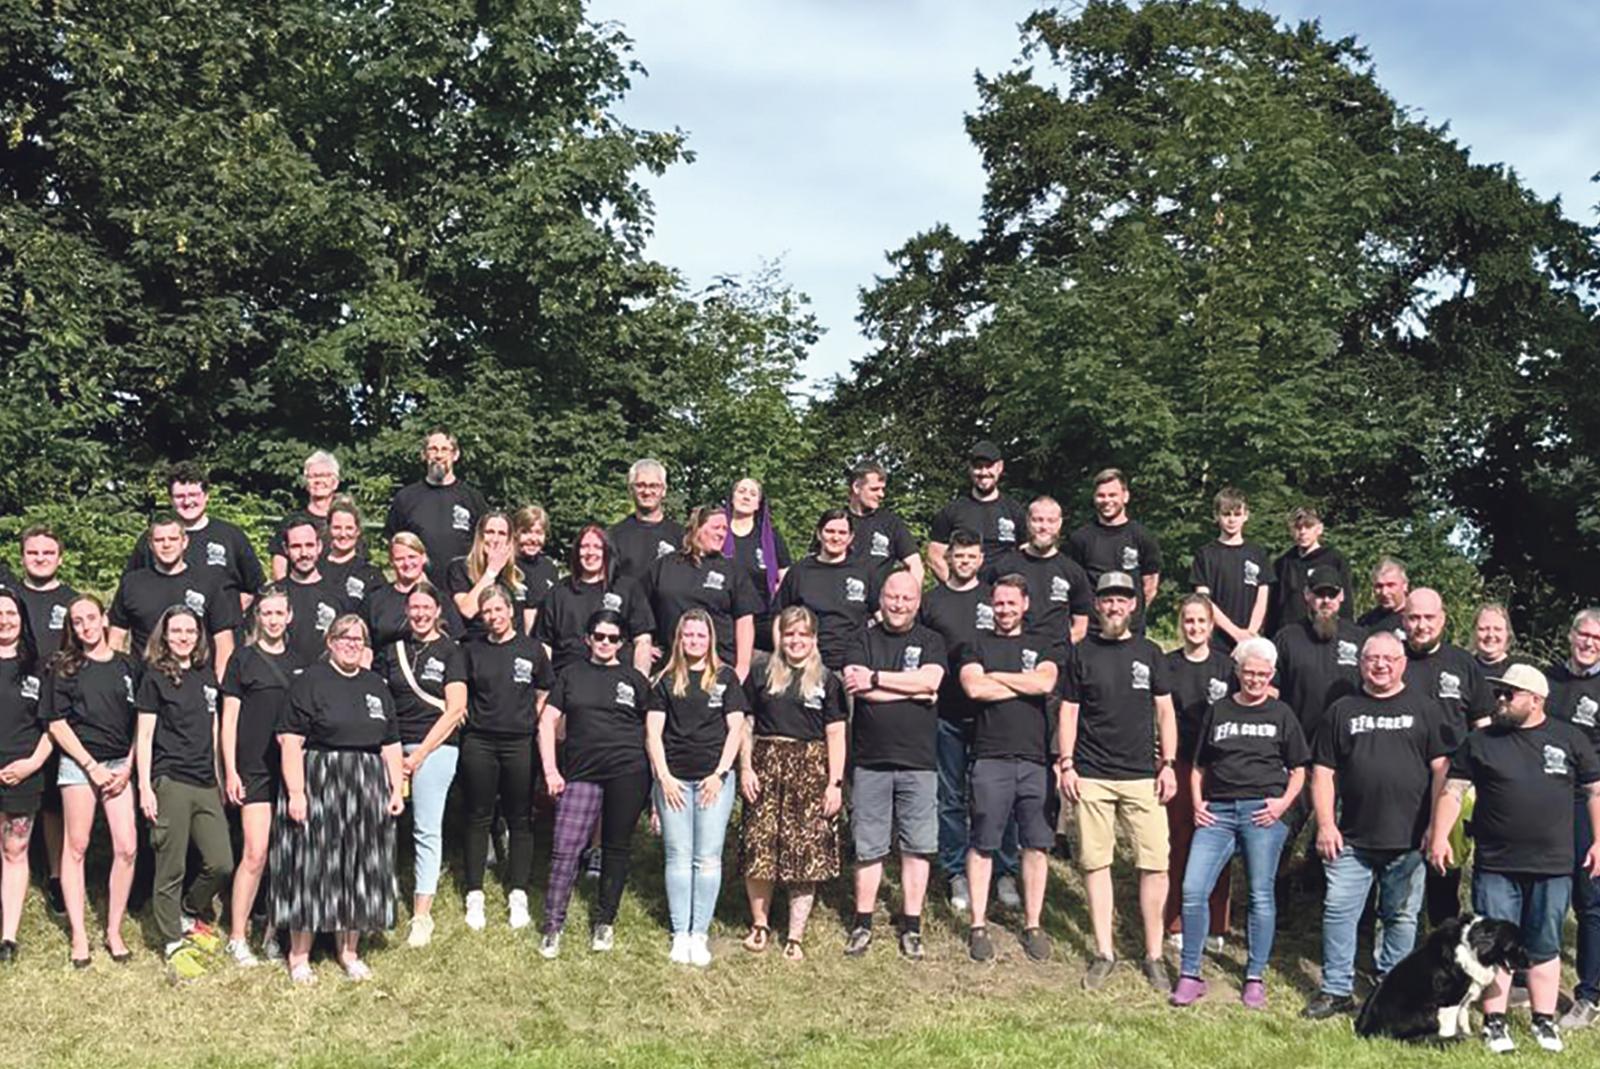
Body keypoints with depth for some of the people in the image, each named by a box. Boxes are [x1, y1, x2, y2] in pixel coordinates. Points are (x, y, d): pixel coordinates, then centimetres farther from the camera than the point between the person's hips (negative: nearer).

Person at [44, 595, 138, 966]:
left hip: (120, 764, 2)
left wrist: (127, 767, 0)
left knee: (127, 848, -6)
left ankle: (114, 931, 6)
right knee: (76, 847, 2)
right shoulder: (64, 667, 2)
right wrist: (92, 766, -8)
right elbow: (56, 724, -1)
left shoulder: (128, 666, 8)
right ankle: (78, 934, 9)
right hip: (79, 762, -2)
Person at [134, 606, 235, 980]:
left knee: (221, 863, -1)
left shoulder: (206, 675, 14)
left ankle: (191, 915, 25)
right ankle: (173, 945, 11)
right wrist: (145, 787, -7)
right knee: (171, 869, 0)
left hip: (206, 783, 5)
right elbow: (144, 736, -2)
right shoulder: (155, 677, 0)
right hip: (170, 781, -5)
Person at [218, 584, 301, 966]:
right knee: (256, 854, -8)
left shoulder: (299, 663, 13)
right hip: (255, 770, -4)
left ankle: (274, 933, 15)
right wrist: (230, 771, -6)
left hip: (292, 769, 4)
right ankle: (237, 938, 3)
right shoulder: (244, 659, 2)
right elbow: (229, 718, 0)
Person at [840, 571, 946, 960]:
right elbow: (855, 685, -10)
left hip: (918, 762, 0)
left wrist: (876, 679, -9)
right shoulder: (863, 640, 8)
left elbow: (930, 680, -11)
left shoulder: (930, 641, 9)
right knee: (868, 848, 5)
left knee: (917, 847, 3)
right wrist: (912, 690, -9)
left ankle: (911, 927, 13)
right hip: (870, 761, 0)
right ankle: (862, 924, 15)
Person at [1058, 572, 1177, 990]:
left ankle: (1153, 955, 9)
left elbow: (1165, 711, 11)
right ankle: (1104, 952, 14)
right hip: (1092, 776, 0)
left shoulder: (1149, 653, 9)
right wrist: (1066, 763, -1)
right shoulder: (1082, 653, 6)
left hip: (1143, 775, 1)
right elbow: (1068, 712, 7)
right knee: (1096, 862, 3)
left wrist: (1168, 763, 3)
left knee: (1155, 864, -3)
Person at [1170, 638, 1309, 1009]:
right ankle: (1189, 975, 2)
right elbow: (1199, 766, 18)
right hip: (1217, 811, 1)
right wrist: (1196, 802, 3)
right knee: (1193, 889, -8)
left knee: (1261, 895, 1)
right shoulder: (1218, 711, 14)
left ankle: (1255, 978, 14)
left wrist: (1283, 803, -5)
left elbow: (1298, 770, 12)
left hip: (1262, 812, -1)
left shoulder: (1281, 715, 10)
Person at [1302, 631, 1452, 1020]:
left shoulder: (1424, 710, 7)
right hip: (1352, 840, 1)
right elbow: (1323, 772, 9)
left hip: (1409, 839, -1)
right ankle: (1336, 991, 7)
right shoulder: (1342, 711, 11)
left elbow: (1442, 770, 3)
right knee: (1338, 910, -2)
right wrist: (1325, 824, 0)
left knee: (1401, 917, 7)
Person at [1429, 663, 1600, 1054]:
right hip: (1495, 867, 0)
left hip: (1553, 867, 0)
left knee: (1544, 948, 11)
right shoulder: (1480, 741, 4)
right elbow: (1453, 790, 2)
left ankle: (1544, 1021, 21)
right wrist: (1440, 837, -7)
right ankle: (1495, 1022, 10)